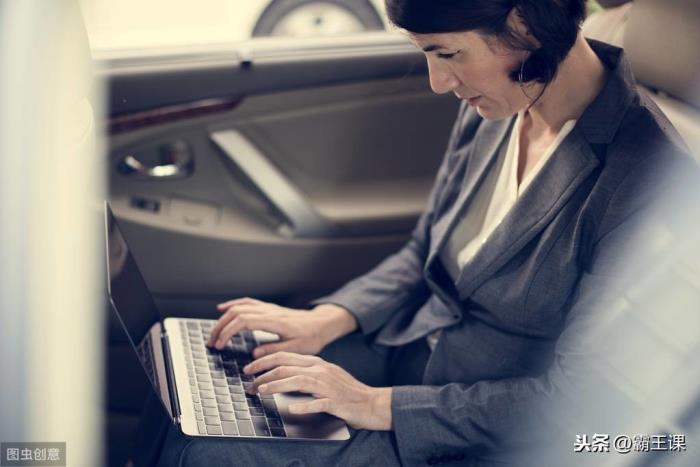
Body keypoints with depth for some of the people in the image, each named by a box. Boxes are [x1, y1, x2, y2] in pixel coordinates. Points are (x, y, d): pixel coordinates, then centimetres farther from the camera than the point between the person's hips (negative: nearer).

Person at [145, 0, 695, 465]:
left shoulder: (649, 178, -26)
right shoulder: (493, 109, -2)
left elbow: (577, 399, -23)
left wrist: (381, 405, -21)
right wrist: (326, 319, -5)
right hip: (406, 355, 7)